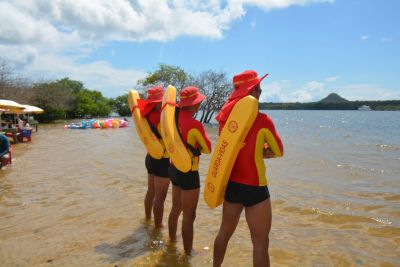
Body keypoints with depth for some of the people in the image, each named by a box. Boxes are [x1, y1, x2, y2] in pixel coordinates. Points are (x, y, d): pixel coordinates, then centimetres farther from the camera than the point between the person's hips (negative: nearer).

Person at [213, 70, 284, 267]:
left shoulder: (227, 117, 0)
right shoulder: (262, 120, -16)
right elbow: (279, 151, -1)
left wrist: (258, 151, 5)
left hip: (230, 184, 7)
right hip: (254, 188, -6)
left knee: (225, 232, 23)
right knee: (260, 243, 7)